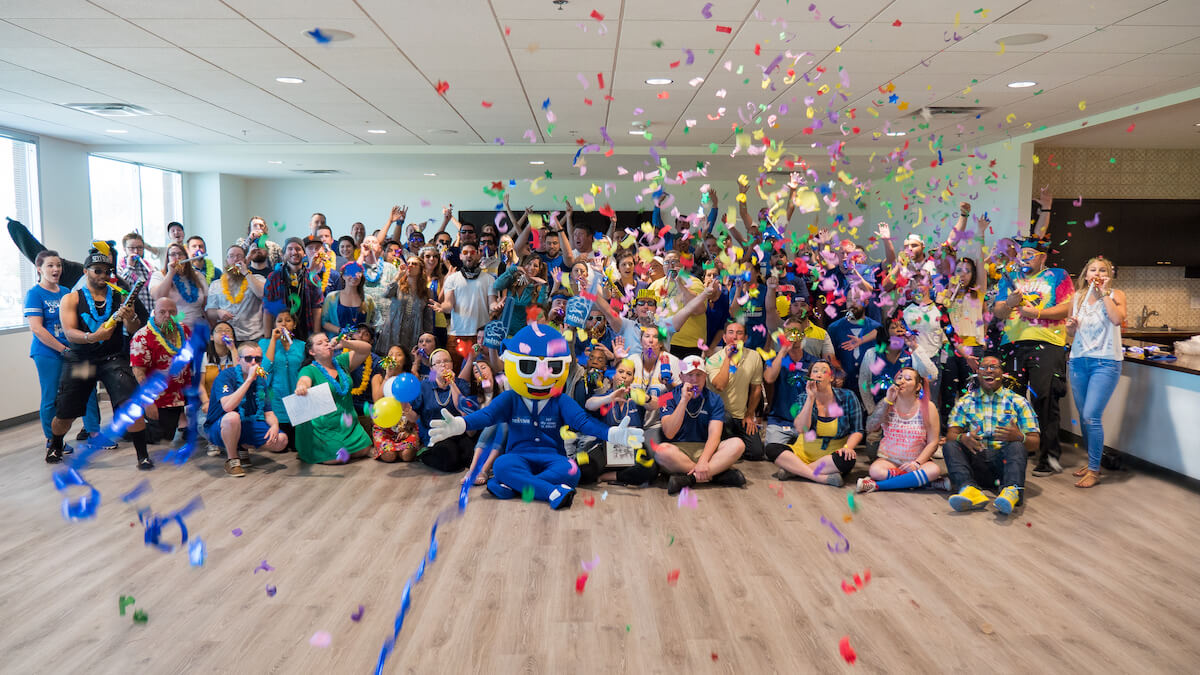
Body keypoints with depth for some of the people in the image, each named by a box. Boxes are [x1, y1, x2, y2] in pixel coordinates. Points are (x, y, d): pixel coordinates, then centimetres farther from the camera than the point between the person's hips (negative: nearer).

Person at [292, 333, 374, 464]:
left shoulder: (341, 362, 8)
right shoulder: (309, 370, -7)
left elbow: (366, 349, 1)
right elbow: (304, 381, -30)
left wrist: (345, 343, -16)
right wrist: (301, 387, -55)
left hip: (348, 425, 5)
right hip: (323, 427, -5)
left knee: (364, 450, -7)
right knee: (339, 458, -19)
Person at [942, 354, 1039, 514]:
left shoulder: (1017, 402, 13)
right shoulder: (965, 401, 17)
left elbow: (1034, 443, 5)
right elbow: (951, 434, 4)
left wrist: (1018, 437, -21)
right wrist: (963, 438, -22)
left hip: (1004, 459, -1)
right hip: (974, 461, 2)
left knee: (1016, 446, -31)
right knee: (950, 446, -25)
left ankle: (1011, 490, -58)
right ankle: (970, 490, -49)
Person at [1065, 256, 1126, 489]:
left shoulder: (1116, 295, 0)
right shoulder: (1077, 297, 10)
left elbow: (1117, 319, -21)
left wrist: (1105, 293, -13)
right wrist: (1070, 326, -4)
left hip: (1105, 362, -5)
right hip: (1078, 360, 5)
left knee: (1091, 416, -12)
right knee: (1083, 417, 10)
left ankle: (1094, 470, -1)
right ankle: (1092, 462, 25)